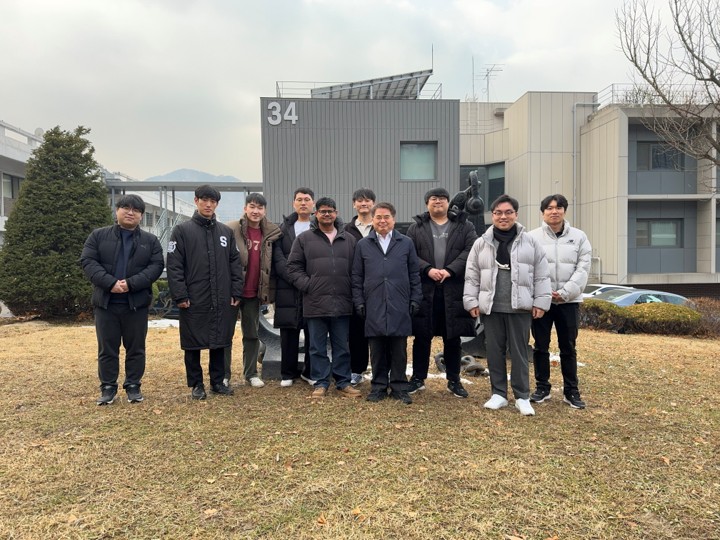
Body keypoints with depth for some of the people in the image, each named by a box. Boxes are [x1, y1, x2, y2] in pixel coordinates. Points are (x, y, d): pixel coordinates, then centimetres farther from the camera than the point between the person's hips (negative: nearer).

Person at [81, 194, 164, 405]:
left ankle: (133, 386, 20)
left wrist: (132, 283, -18)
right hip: (106, 302, 0)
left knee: (136, 348, 7)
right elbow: (88, 262, -4)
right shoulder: (98, 236, 6)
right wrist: (110, 283, -18)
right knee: (107, 348, 8)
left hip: (137, 303, 0)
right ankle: (108, 387, 20)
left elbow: (156, 266, -4)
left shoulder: (151, 241, 6)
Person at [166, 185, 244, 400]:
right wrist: (180, 296, -11)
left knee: (220, 342, 11)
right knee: (193, 344, 5)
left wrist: (236, 293, 3)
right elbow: (174, 266, -5)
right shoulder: (182, 231, 0)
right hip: (194, 301, -3)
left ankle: (218, 381, 24)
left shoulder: (226, 232, 11)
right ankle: (196, 384, 19)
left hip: (222, 301, 3)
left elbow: (235, 264, 10)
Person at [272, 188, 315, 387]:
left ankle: (310, 372, 17)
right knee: (289, 331, 5)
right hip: (288, 287, 1)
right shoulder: (284, 227, 11)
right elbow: (278, 258, 3)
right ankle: (288, 374, 17)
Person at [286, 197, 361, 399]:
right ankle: (321, 383, 18)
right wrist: (307, 285, -7)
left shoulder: (349, 239, 11)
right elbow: (293, 267, 3)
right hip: (315, 303, -1)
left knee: (342, 347, 10)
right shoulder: (304, 239, 4)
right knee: (318, 347, 7)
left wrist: (354, 293, 0)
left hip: (342, 303, 2)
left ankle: (343, 382, 21)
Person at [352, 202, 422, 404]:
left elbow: (414, 274, 8)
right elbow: (357, 277, 9)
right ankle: (379, 386, 18)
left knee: (399, 350, 5)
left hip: (400, 308, 0)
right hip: (374, 308, 1)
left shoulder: (406, 243, 8)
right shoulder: (363, 245, 9)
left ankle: (399, 387, 17)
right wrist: (359, 303, 2)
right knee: (377, 350, 7)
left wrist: (415, 300, 3)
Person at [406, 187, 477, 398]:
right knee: (422, 336, 7)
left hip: (454, 290, 0)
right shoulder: (416, 227, 10)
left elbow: (470, 251, -5)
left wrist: (450, 270, -16)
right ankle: (418, 378, 21)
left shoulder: (464, 226, 8)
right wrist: (428, 269, -14)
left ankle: (454, 380, 22)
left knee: (453, 337, 8)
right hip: (424, 290, 0)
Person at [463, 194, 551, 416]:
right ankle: (498, 394, 20)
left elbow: (541, 276, 4)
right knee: (494, 352, 8)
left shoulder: (530, 242, 4)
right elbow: (471, 276, 7)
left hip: (519, 307, -1)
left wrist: (540, 302, -2)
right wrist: (471, 302, 0)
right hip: (491, 307, 1)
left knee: (519, 352, 4)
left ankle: (522, 397, 16)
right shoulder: (481, 244, 6)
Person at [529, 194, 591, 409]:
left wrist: (564, 293, -12)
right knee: (541, 346, 8)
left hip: (569, 301, 1)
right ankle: (542, 387, 21)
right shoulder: (532, 237, 1)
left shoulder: (579, 237, 5)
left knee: (568, 348, 9)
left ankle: (571, 391, 20)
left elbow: (583, 268, -1)